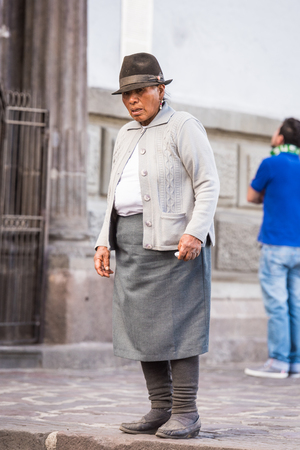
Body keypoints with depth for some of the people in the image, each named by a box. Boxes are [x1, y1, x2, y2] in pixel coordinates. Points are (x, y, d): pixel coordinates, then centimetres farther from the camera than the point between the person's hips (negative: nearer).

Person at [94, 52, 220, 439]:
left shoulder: (183, 127, -4)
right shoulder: (126, 136, 19)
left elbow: (208, 184, -10)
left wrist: (195, 233, -22)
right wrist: (104, 242, 10)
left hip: (175, 242, -8)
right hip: (132, 243, 8)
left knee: (176, 326, -8)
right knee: (142, 326, 5)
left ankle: (186, 414, -3)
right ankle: (161, 409, 11)